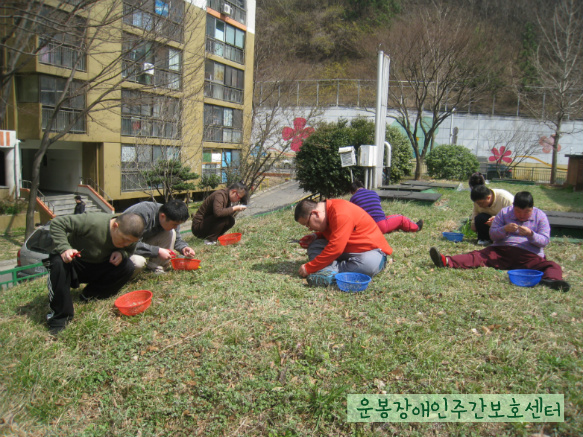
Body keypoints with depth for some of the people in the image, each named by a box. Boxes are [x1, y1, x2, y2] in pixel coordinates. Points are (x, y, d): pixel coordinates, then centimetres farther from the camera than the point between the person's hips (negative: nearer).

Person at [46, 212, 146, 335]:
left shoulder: (129, 238, -16)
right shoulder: (92, 223, -34)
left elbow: (129, 251, 4)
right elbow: (57, 223, -27)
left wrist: (121, 253, -21)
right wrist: (64, 248, -41)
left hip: (97, 268, 4)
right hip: (73, 262, -4)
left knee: (127, 267, -20)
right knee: (58, 263, -39)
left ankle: (91, 295, -6)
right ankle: (60, 315, -26)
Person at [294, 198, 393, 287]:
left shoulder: (341, 214, -27)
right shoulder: (327, 211, 1)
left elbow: (335, 249, -30)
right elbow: (329, 234, 22)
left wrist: (308, 268, -23)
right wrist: (315, 236, -1)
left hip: (371, 250, -8)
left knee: (369, 265, -42)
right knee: (314, 245, -6)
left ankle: (329, 273, -35)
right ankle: (330, 269, -29)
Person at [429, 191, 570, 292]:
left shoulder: (540, 216, 8)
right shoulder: (504, 213, 9)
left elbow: (545, 240, 2)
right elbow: (492, 234, 6)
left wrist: (530, 234, -18)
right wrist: (505, 229, -15)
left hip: (529, 254, 0)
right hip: (502, 250, 0)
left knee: (553, 266, -27)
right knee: (479, 256, -23)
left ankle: (551, 280, -62)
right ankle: (447, 261, -44)